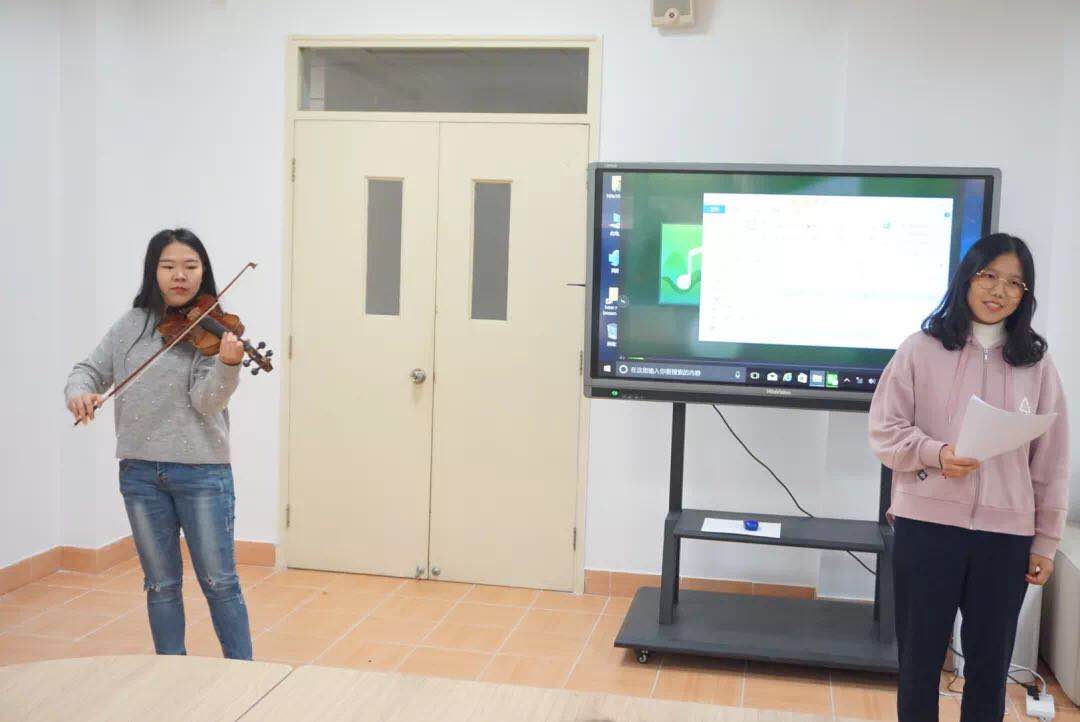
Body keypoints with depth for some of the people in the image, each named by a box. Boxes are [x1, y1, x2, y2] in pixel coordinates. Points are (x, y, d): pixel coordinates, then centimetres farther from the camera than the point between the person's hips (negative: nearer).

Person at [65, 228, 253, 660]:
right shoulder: (130, 326, 6)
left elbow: (206, 401, -15)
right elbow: (91, 370, 12)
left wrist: (228, 364, -35)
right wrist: (78, 391, -12)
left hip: (201, 470, -4)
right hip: (140, 471, 4)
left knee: (219, 582, 1)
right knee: (161, 584, 13)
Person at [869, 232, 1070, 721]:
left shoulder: (1037, 364, 6)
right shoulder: (922, 349, 0)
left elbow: (1051, 461, 8)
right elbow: (885, 429, -1)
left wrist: (1046, 541, 6)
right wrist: (937, 454, -19)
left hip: (1007, 534, 2)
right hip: (926, 525, -2)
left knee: (990, 664, 11)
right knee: (920, 659, 9)